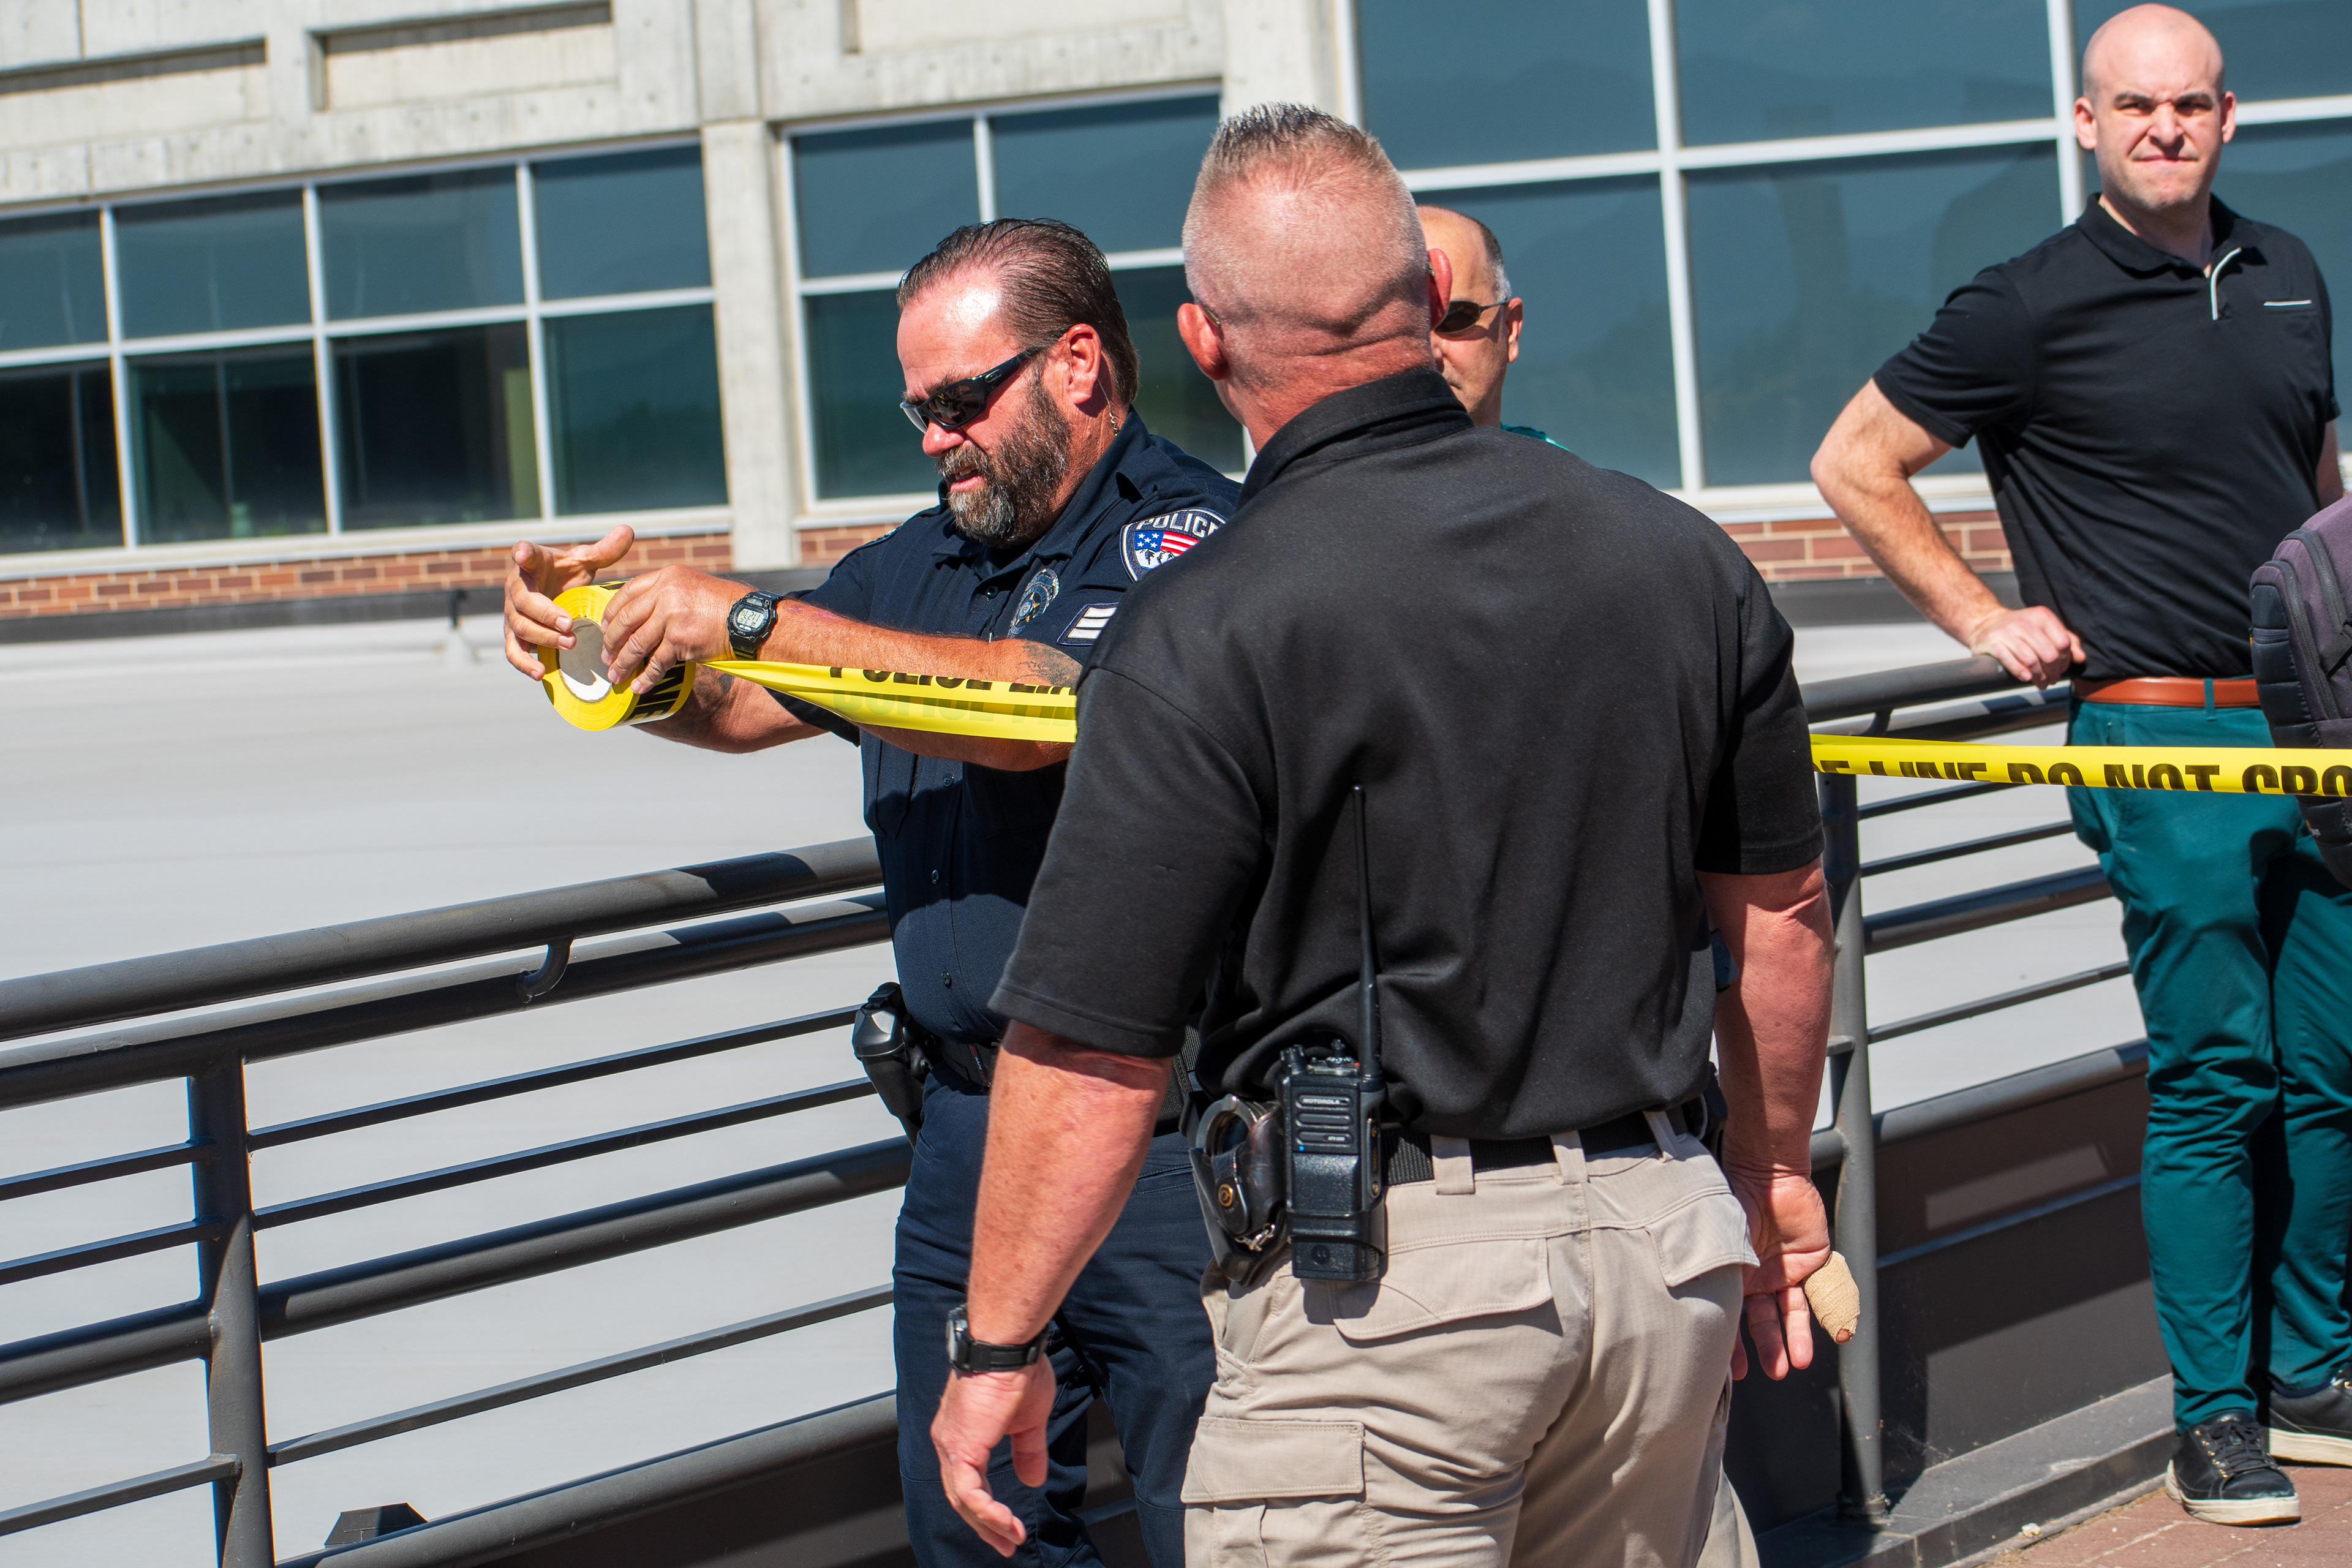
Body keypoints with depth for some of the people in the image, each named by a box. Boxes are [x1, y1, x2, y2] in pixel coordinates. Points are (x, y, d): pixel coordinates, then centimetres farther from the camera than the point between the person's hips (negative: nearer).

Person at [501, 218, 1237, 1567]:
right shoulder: (926, 560, 17)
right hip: (967, 1125, 8)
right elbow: (737, 711, 25)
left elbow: (1035, 710, -23)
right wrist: (590, 636, 3)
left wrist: (749, 618, -18)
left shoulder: (1189, 531, -9)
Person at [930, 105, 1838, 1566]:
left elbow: (1092, 1059, -14)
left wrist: (1000, 1347, -1)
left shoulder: (1206, 638, -14)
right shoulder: (1679, 556, 3)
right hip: (1670, 1231, 6)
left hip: (1381, 1274, -6)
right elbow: (1782, 909, 14)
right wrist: (1774, 1174, 29)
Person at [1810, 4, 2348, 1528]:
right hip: (2163, 736, -6)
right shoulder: (2031, 307, -6)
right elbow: (1855, 462, 1)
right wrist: (1986, 621, -1)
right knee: (2215, 1080, -4)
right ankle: (2212, 1416, 6)